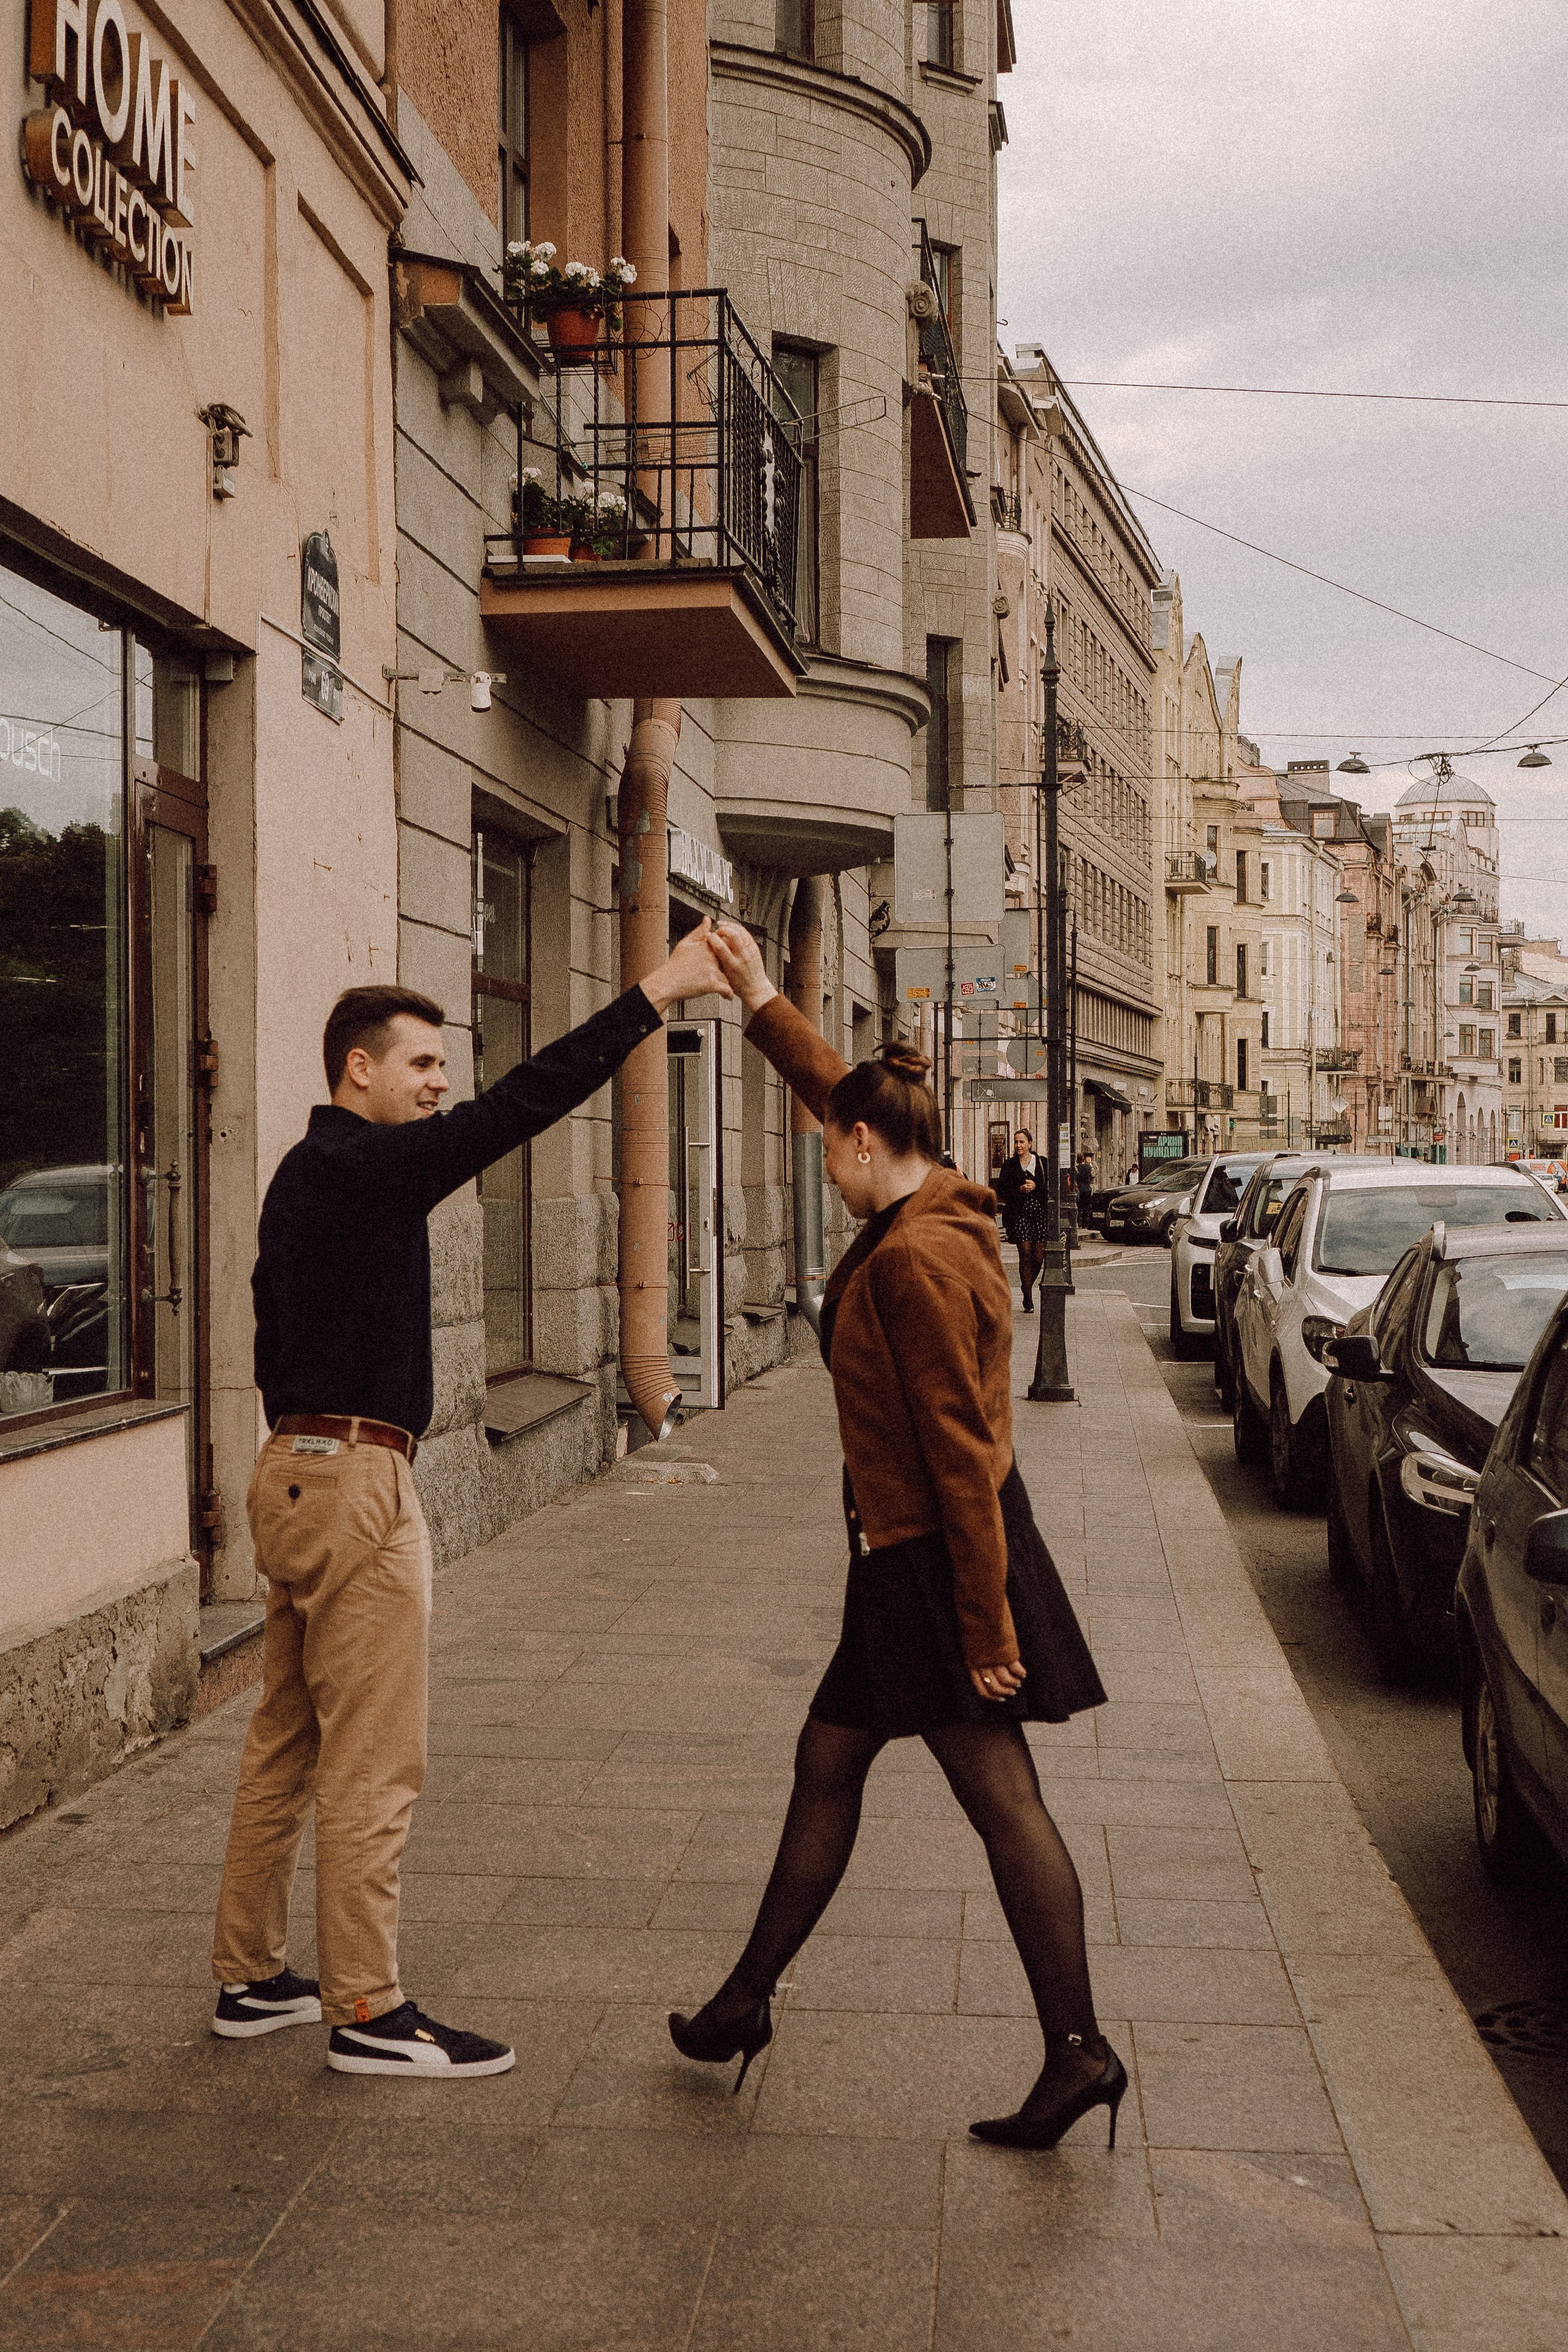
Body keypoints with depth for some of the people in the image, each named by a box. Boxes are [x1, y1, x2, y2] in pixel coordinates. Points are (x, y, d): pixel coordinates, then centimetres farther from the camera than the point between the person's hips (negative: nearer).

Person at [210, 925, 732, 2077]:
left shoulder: (305, 1175, 16)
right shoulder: (369, 1166, -14)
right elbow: (522, 1103, -21)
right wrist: (659, 992, -20)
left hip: (295, 1470, 10)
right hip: (356, 1482, -10)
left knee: (286, 1745, 16)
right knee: (372, 1763, -3)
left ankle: (252, 1978, 25)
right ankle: (367, 2012, 4)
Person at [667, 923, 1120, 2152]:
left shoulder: (914, 1258, -21)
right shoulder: (941, 1215, 8)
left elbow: (961, 1451, -23)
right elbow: (833, 1081, 25)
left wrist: (987, 1626, -22)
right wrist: (759, 998, 29)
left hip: (935, 1562, -10)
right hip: (913, 1559, 10)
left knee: (1004, 1799, -4)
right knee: (828, 1763, 14)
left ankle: (1080, 2052, 4)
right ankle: (749, 2000, 24)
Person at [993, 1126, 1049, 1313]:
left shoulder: (1042, 1163, 8)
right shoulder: (1009, 1166, 7)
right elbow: (1001, 1192, 4)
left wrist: (1036, 1187, -10)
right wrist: (1020, 1190, -11)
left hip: (1040, 1213, 1)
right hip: (1019, 1214, -1)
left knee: (1038, 1257, -2)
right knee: (1025, 1255, -9)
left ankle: (1027, 1288, 26)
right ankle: (1028, 1301, -5)